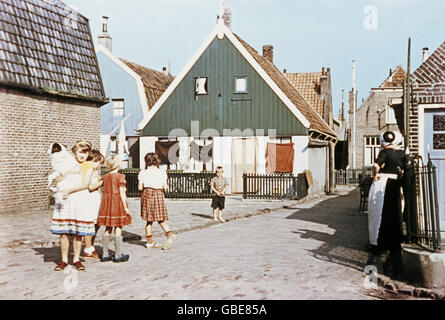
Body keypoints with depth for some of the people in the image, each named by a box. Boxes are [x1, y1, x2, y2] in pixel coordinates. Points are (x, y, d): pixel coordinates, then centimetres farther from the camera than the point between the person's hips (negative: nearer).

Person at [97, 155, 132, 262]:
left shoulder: (105, 176, 9)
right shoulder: (120, 176, -9)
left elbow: (105, 192, 10)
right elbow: (122, 193, -12)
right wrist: (125, 207, -10)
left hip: (106, 203, 6)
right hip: (117, 203, -6)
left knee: (107, 229, 10)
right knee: (118, 229, -1)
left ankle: (105, 254, 13)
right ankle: (118, 255, 1)